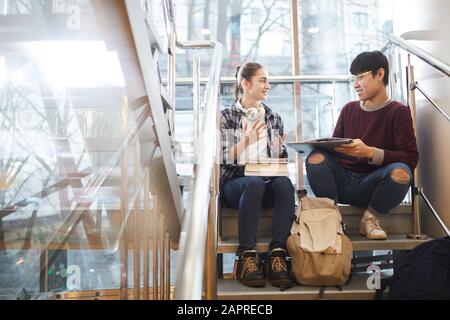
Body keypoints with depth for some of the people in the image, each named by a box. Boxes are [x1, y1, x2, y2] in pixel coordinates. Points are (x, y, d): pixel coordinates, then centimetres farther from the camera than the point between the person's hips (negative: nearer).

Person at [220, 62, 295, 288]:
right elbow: (223, 159, -5)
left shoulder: (273, 117, 18)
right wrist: (245, 142, -20)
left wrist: (279, 152, -4)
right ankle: (246, 257, -35)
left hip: (268, 181, 3)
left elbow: (281, 161, 19)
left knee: (284, 183, -32)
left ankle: (278, 255, -36)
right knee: (255, 183, -37)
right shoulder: (226, 116, 6)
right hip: (235, 182, -3)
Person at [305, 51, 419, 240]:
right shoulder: (349, 109, 13)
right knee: (316, 158, -26)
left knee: (401, 173, -33)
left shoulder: (398, 112, 0)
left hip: (369, 187, -2)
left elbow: (410, 158, -10)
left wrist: (370, 153, -23)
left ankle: (370, 219, -5)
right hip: (342, 181, 2)